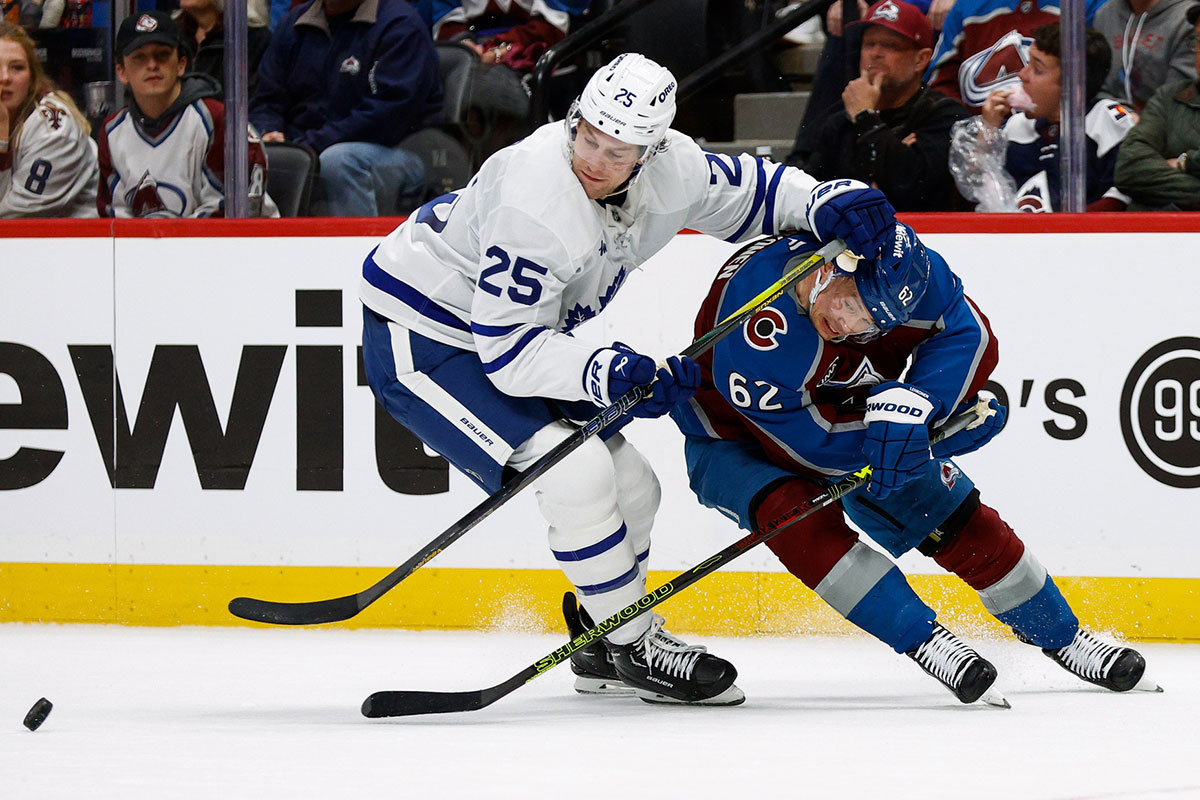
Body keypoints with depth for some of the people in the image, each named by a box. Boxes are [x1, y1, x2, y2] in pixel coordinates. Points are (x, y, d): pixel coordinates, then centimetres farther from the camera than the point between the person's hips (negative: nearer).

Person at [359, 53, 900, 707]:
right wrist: (607, 376, -43)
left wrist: (826, 202, -10)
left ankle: (602, 648, 31)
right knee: (577, 472, -22)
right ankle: (635, 651, -7)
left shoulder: (668, 168, -11)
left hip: (502, 331, 9)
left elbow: (746, 189, 9)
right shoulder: (537, 198, -35)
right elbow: (505, 348, -31)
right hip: (419, 337, -9)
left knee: (632, 489, 10)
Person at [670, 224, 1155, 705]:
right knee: (799, 514, -33)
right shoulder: (755, 325, -41)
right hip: (736, 444, -5)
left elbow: (969, 336, -21)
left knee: (954, 517, 1)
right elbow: (805, 440, -36)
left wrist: (913, 407, -40)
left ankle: (1059, 636, 21)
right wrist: (945, 429, -34)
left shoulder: (899, 267, -28)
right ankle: (921, 639, -24)